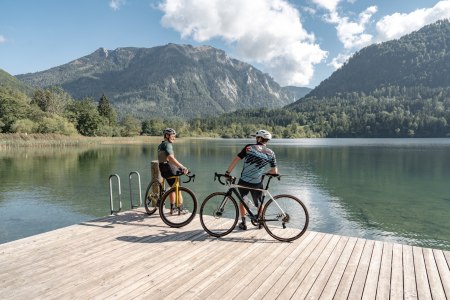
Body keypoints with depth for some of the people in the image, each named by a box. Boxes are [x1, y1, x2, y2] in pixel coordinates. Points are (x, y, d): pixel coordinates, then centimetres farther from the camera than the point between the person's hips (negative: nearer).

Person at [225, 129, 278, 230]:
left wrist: (228, 172, -2)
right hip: (257, 184, 1)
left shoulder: (249, 147, -6)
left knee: (242, 200, 23)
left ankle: (243, 223, 24)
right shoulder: (270, 153, -2)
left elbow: (235, 160, -9)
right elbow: (274, 171, -1)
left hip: (244, 181, -1)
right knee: (259, 204, 25)